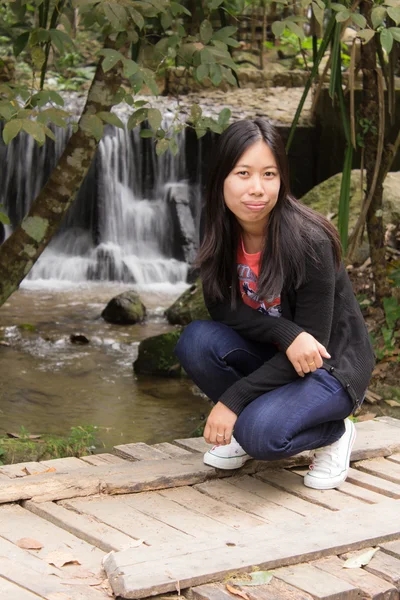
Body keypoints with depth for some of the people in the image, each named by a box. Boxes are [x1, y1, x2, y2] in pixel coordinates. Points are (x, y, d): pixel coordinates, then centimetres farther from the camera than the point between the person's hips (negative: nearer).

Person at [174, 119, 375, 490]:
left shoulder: (309, 243, -27)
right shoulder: (221, 233, -11)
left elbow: (313, 342, -24)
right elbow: (221, 307, -10)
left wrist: (232, 399, -26)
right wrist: (287, 334, -29)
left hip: (330, 369, -5)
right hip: (270, 357, 6)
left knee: (261, 434, -31)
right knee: (196, 340, -23)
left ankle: (333, 433, 1)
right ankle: (242, 431, 2)